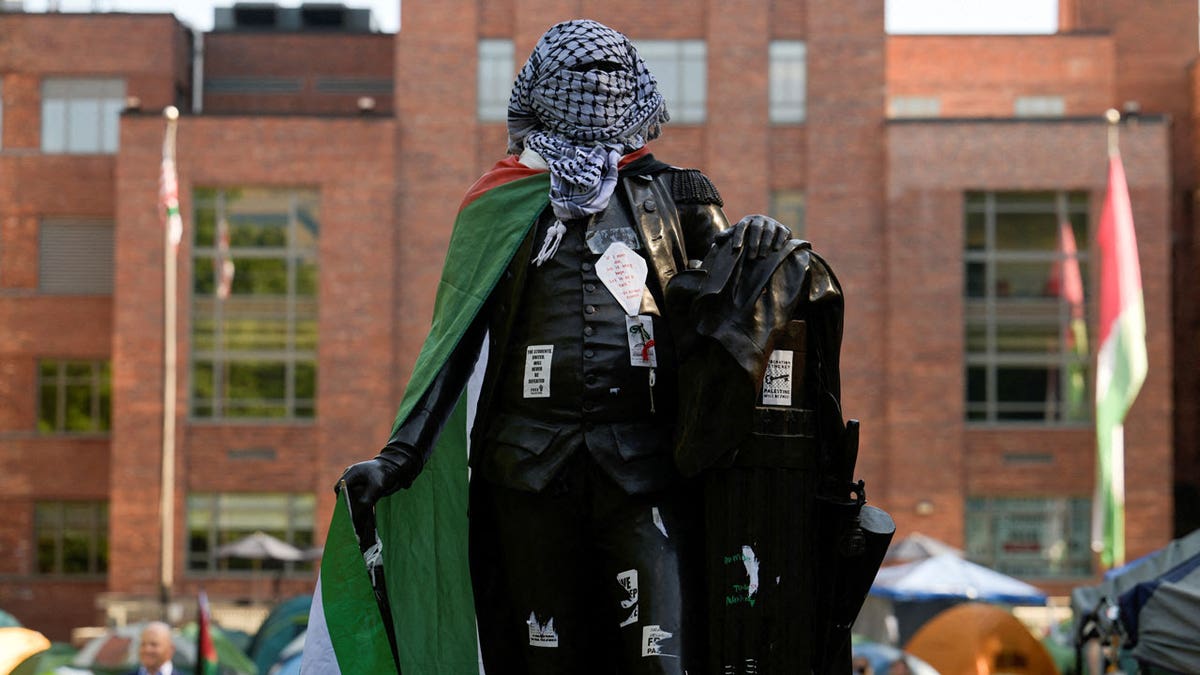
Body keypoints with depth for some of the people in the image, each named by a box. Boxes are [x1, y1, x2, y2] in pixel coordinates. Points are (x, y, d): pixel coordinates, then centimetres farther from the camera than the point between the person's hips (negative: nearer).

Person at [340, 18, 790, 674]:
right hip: (531, 466, 1)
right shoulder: (501, 205, 15)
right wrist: (397, 456, 2)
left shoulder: (669, 193, 16)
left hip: (642, 464, -1)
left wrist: (749, 243, -9)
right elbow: (454, 341, 12)